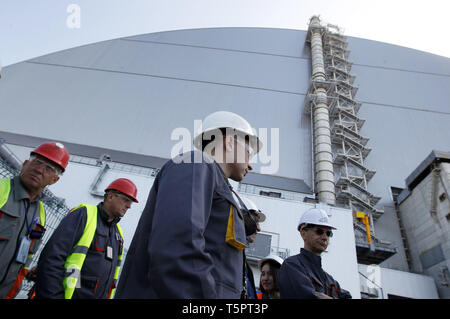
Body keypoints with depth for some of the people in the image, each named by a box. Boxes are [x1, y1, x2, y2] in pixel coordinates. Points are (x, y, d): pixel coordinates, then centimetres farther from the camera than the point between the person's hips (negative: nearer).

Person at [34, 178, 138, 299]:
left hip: (102, 295, 7)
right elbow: (52, 258, -18)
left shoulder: (118, 233, 11)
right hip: (71, 294, -7)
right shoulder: (85, 214, -11)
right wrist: (52, 295, -21)